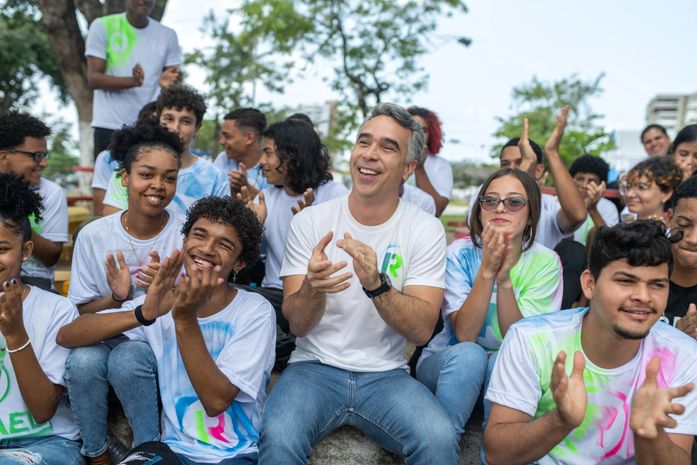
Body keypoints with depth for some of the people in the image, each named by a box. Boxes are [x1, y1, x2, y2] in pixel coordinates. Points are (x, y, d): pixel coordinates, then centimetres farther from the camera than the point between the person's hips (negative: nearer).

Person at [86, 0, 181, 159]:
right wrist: (132, 81, -23)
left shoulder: (168, 35, 9)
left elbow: (173, 84, 8)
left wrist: (167, 83, -17)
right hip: (109, 127, -1)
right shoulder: (102, 26, 1)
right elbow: (93, 78, -5)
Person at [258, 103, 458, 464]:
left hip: (386, 375, 1)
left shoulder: (426, 230, -3)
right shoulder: (309, 221, -2)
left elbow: (422, 330, -10)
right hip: (314, 367, 0)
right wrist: (313, 287, -28)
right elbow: (298, 324, -5)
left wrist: (376, 284, -29)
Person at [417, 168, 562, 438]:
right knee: (468, 354, -33)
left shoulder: (545, 262, -11)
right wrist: (487, 270, -33)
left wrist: (504, 278, -33)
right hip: (448, 363, 0)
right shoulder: (460, 253, -13)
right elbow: (464, 334, -22)